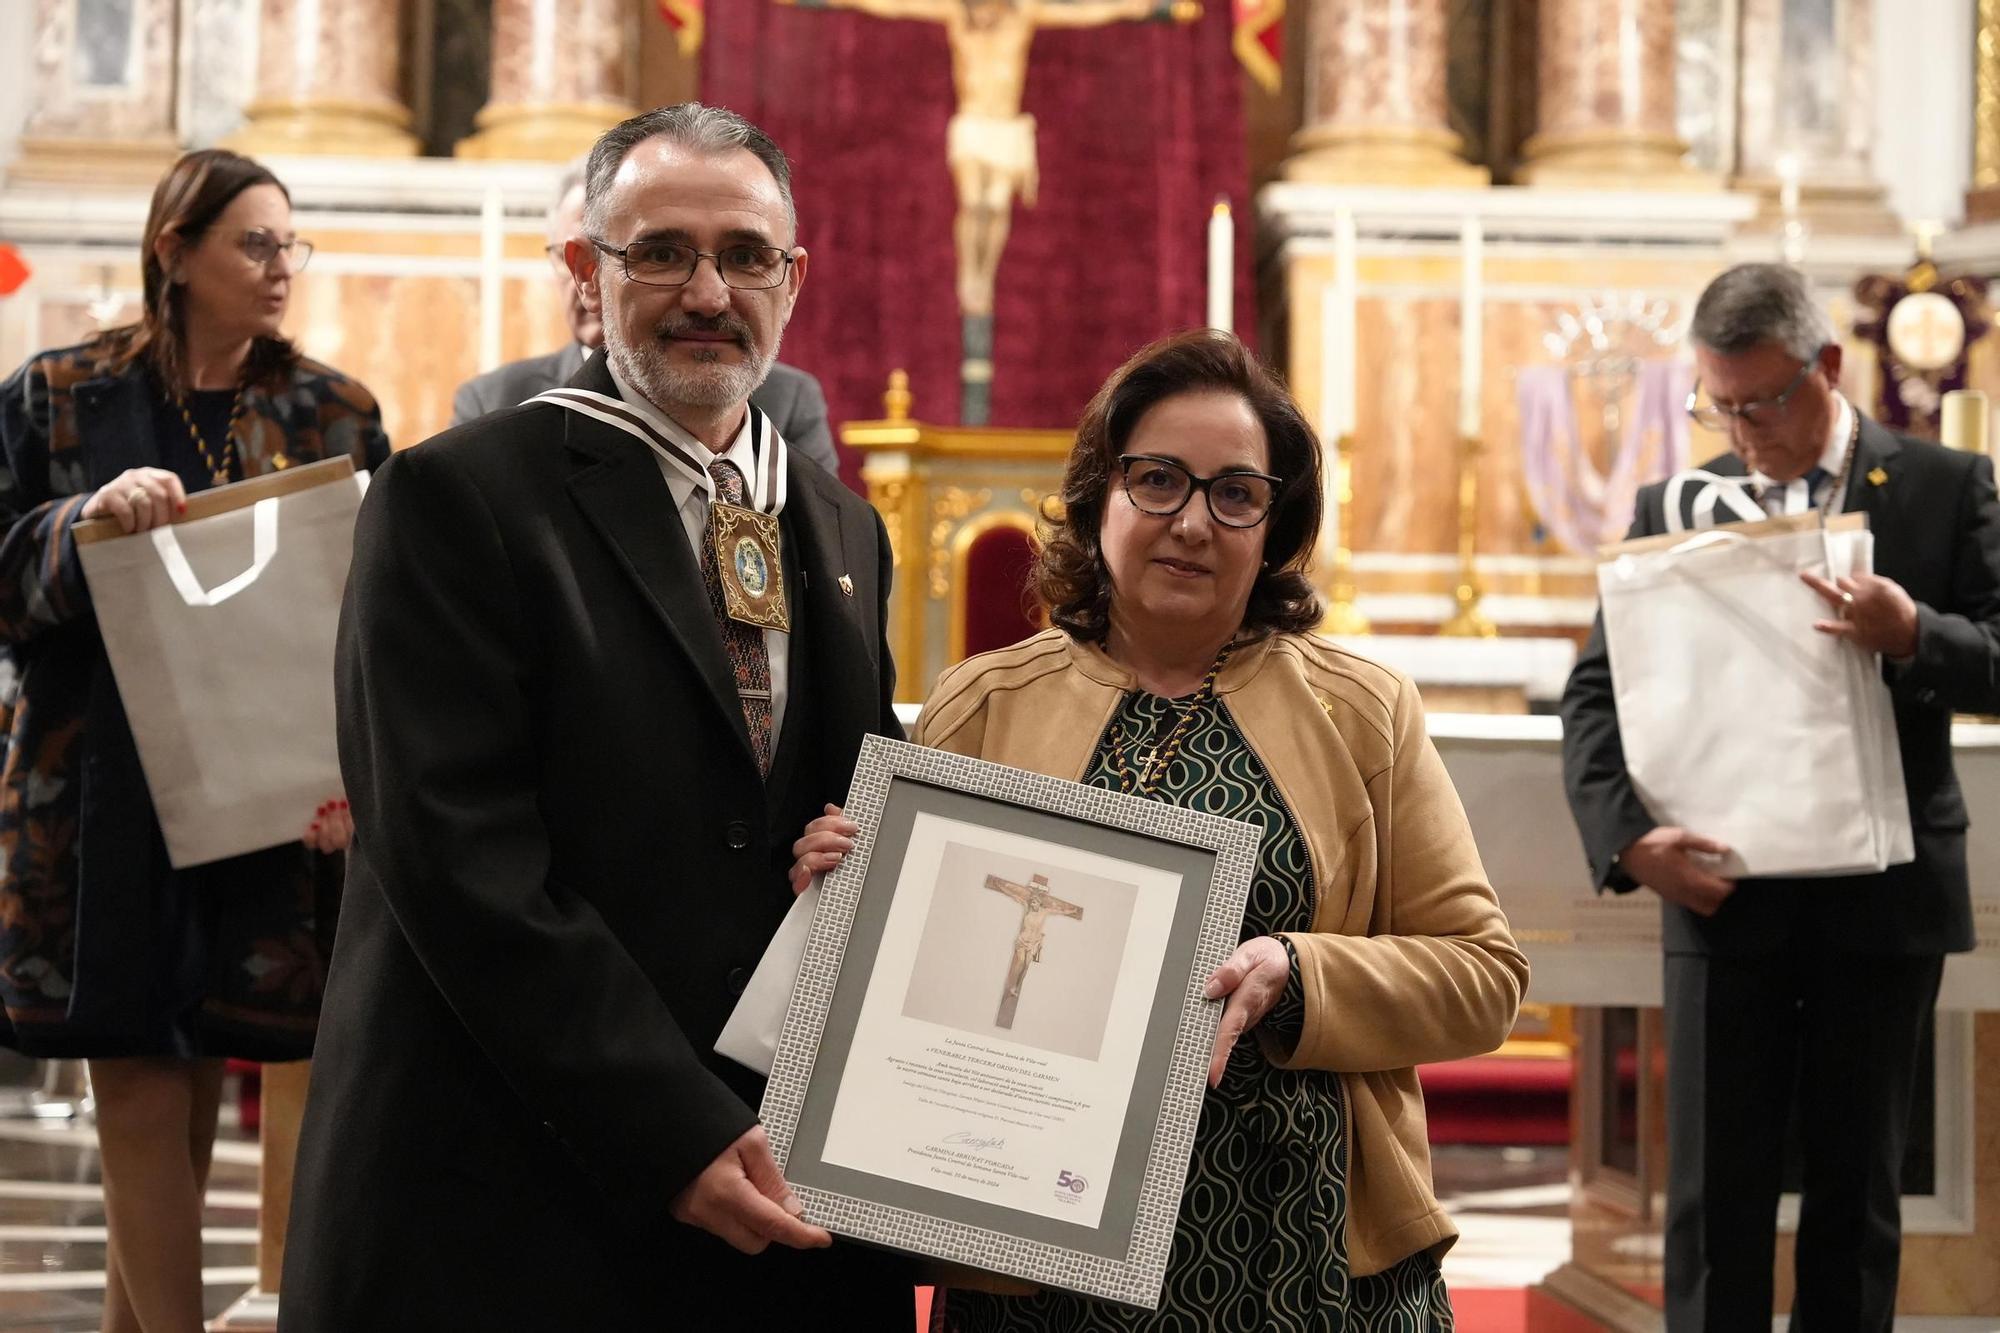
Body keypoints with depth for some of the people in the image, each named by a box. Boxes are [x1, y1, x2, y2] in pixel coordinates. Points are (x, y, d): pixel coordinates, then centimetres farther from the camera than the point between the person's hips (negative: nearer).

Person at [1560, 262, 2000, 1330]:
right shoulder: (1676, 508, 6)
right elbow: (1594, 691, 4)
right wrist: (1626, 834, -12)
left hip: (1884, 897, -1)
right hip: (1724, 895, 1)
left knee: (1856, 1196, 8)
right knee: (1714, 1198, 1)